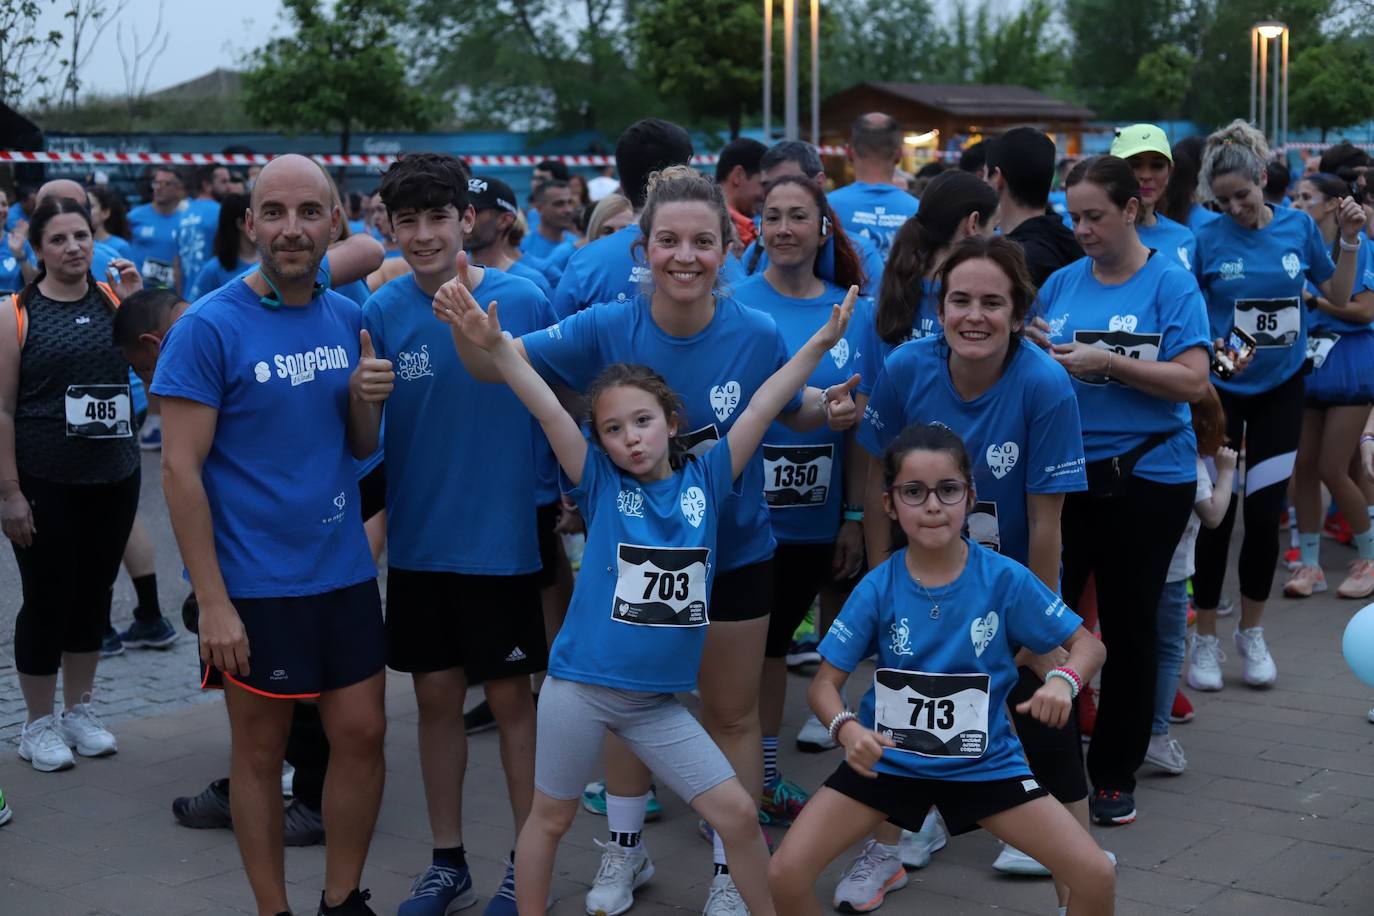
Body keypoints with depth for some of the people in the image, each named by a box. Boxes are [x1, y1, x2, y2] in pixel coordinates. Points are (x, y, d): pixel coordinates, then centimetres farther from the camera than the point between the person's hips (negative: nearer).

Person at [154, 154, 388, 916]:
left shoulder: (346, 318, 4)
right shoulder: (208, 328, -12)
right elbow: (180, 468, -13)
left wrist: (368, 400, -10)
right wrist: (212, 601, -16)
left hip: (344, 570, 5)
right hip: (254, 585, -5)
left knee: (361, 734, 9)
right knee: (259, 750, 7)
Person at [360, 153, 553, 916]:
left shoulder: (524, 302, -10)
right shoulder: (380, 314, -4)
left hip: (503, 538, -2)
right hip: (418, 540, 3)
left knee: (509, 696, 7)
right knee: (436, 697, 12)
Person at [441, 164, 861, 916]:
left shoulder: (758, 336, -17)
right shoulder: (607, 330, -18)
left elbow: (792, 408, 3)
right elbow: (497, 364, -21)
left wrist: (829, 408, -20)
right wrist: (463, 323, -43)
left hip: (733, 555, -1)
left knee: (732, 714, 13)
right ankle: (624, 851, 40)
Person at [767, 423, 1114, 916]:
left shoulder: (1006, 579, -14)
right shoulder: (877, 588, -13)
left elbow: (1087, 644, -4)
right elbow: (825, 682, -7)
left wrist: (1063, 680, -27)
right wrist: (847, 728, -29)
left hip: (985, 761, 0)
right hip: (888, 758, 0)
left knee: (1097, 876, -11)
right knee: (785, 875, -13)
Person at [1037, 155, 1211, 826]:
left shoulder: (1171, 284, -5)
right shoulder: (1060, 284, 7)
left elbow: (1192, 381, -14)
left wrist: (1106, 364, -21)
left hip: (1147, 477, -3)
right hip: (1065, 471, 3)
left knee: (1128, 626, 7)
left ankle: (1115, 775, 21)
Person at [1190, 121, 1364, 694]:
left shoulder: (1299, 227, -2)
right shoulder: (1208, 239, -10)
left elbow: (1338, 297, 7)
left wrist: (1350, 241, -5)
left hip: (1280, 389, 2)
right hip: (1221, 388, -2)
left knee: (1265, 515, 5)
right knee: (1217, 515, 1)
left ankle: (1252, 633, 22)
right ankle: (1205, 639, 15)